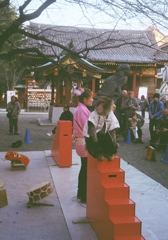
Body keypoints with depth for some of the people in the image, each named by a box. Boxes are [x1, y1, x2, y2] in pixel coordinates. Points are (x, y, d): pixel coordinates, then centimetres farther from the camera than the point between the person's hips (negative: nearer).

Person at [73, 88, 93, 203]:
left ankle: (81, 193, 29)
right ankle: (84, 196, 8)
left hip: (82, 142, 10)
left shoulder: (81, 109, 13)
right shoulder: (83, 110, -18)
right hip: (85, 143, -10)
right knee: (86, 170, -2)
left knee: (84, 169, 18)